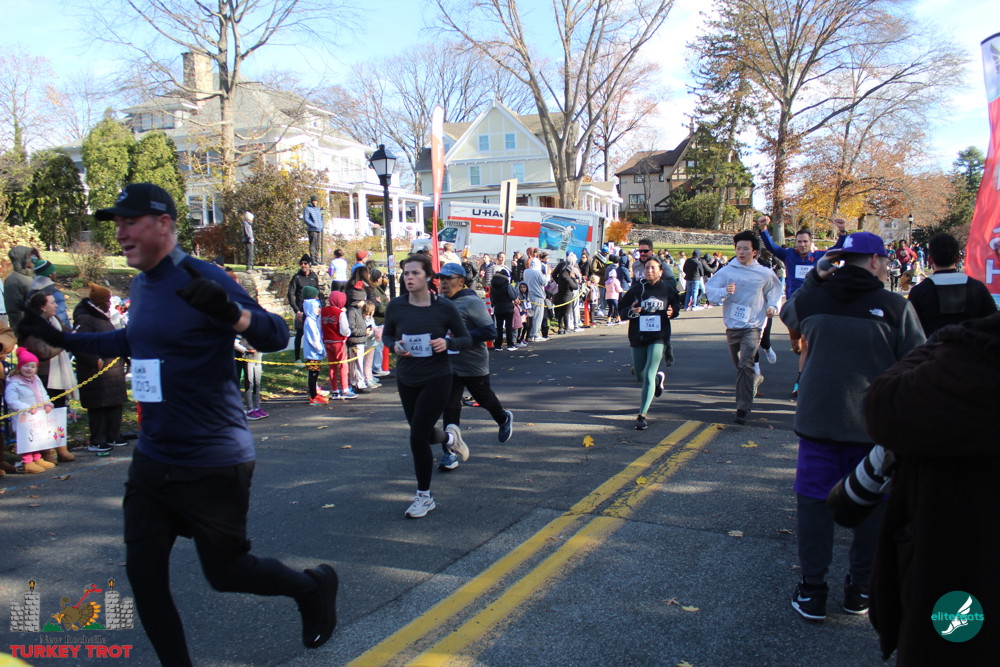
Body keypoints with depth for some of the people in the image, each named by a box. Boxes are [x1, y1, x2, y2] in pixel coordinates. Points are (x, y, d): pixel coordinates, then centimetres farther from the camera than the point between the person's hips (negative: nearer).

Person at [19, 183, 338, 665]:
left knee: (224, 571, 6)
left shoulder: (201, 280, -16)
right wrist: (65, 339, 23)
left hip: (213, 465, -7)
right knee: (143, 573, 10)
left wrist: (229, 311, -39)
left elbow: (276, 336, -20)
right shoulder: (140, 284, 7)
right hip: (152, 459, 8)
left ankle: (314, 586, 32)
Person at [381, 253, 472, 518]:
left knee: (417, 438, -7)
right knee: (423, 433, 18)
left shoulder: (444, 307, -12)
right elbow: (386, 335, 9)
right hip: (406, 379, 4)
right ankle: (450, 437, 55)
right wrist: (394, 346, -13)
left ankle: (424, 497, 14)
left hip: (436, 379, -4)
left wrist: (448, 343, -23)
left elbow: (466, 340, -2)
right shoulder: (396, 306, -6)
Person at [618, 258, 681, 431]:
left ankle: (642, 415, -7)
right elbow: (621, 306, 4)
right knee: (640, 376, 14)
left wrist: (673, 312, -8)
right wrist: (631, 311, -17)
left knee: (648, 375, -13)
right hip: (638, 337, 2)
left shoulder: (668, 288, -1)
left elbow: (676, 304, 14)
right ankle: (659, 377, 50)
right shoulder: (636, 288, -1)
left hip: (659, 337, -2)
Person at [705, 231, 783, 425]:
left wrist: (773, 306, -3)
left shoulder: (765, 274, 0)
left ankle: (743, 409, -13)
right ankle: (756, 379, 52)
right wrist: (724, 291, -28)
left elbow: (775, 292, 15)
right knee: (740, 365, 19)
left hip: (753, 325, -3)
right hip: (732, 325, 3)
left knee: (745, 365, -17)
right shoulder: (726, 271, -1)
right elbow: (710, 288, -9)